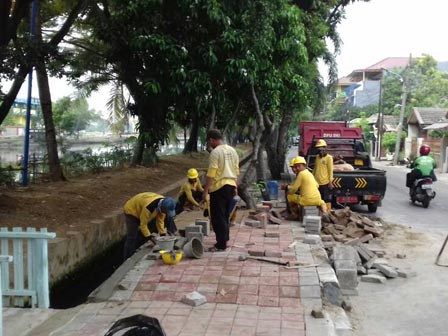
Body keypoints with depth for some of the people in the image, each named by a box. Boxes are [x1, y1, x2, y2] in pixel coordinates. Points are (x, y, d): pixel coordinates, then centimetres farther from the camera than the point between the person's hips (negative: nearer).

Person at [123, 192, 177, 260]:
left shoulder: (163, 204, -19)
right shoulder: (149, 207, -42)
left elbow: (160, 220, -7)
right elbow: (143, 224, -32)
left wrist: (163, 235, -10)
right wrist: (150, 237, -31)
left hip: (141, 209, 8)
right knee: (132, 238, -12)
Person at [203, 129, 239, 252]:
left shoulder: (215, 152, -13)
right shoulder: (232, 150, 11)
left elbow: (211, 174, -18)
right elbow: (236, 171, 15)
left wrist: (205, 190, -15)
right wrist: (235, 187, 22)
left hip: (219, 187, -8)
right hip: (230, 185, 8)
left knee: (218, 216, -2)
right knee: (225, 215, 17)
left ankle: (221, 244, -1)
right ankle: (224, 240, 23)